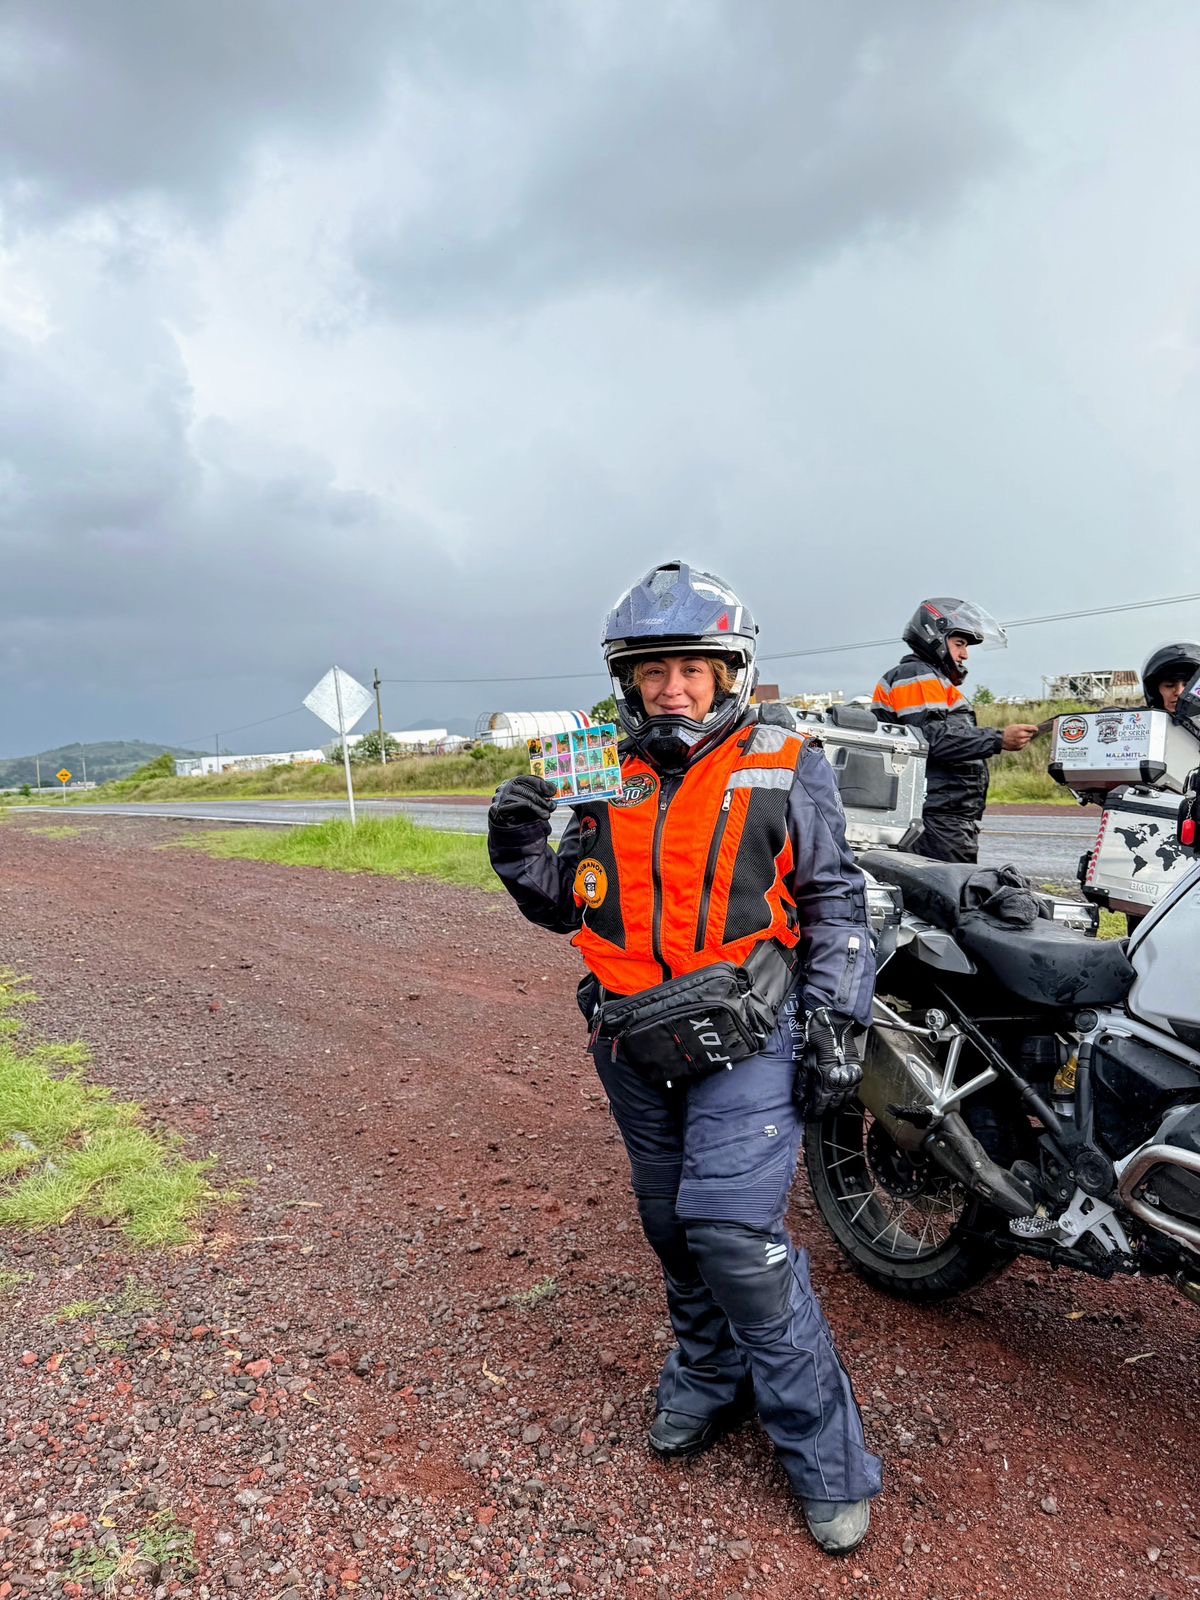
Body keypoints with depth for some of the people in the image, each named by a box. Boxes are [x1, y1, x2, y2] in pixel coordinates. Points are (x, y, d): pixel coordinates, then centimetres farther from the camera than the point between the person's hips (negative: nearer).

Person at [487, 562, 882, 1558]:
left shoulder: (784, 768, -4)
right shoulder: (603, 776, 5)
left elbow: (835, 904, 0)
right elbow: (569, 905, 12)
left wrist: (837, 1024, -6)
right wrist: (521, 850, -7)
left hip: (746, 1036, -4)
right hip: (635, 1044, 5)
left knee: (735, 1231, -13)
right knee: (676, 1228, 18)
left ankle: (828, 1456, 7)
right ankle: (711, 1375, 43)